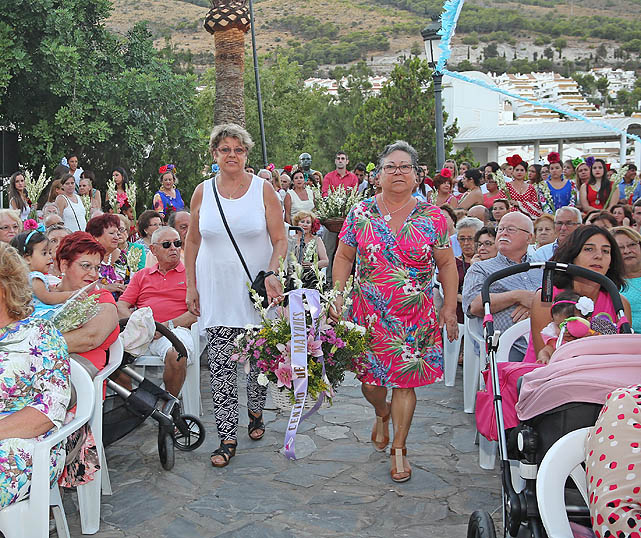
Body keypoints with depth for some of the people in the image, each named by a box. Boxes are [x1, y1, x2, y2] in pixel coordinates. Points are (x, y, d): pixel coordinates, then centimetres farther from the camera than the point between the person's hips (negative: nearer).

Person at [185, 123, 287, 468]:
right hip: (216, 291, 1)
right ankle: (227, 437, 5)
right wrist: (190, 286, 6)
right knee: (220, 364, -3)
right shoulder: (203, 192, 5)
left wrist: (272, 274, -19)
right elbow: (192, 242, 11)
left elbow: (280, 240, -2)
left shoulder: (263, 189, -1)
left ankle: (255, 412, 36)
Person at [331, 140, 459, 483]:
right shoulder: (360, 213, 0)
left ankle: (398, 449, 20)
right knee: (370, 378, 7)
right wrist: (337, 296, -2)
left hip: (416, 316, -1)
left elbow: (447, 265, 4)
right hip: (370, 313, 1)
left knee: (405, 380, 2)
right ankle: (382, 413, 43)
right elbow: (344, 258, 7)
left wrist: (449, 307, 0)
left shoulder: (432, 217, -1)